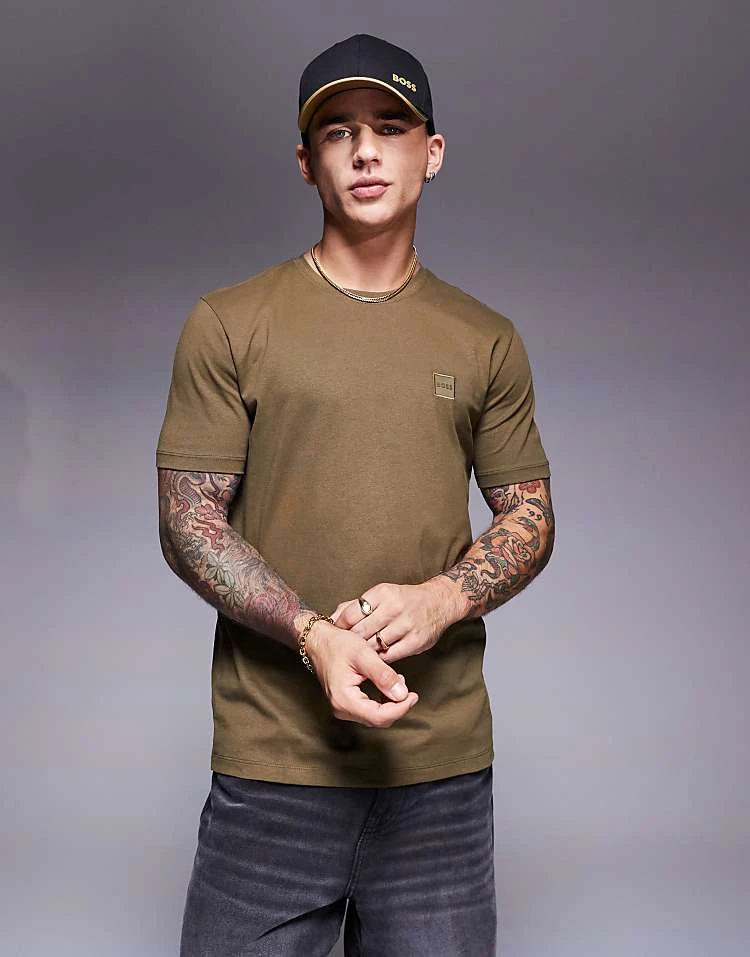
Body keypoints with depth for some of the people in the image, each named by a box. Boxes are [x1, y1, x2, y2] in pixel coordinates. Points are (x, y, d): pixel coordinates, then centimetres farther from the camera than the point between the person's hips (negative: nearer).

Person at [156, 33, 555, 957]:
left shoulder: (487, 342, 8)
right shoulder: (227, 324, 1)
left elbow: (530, 518, 10)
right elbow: (187, 524, -2)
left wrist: (440, 599, -10)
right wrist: (315, 635, -17)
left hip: (445, 764, 2)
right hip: (272, 765, -2)